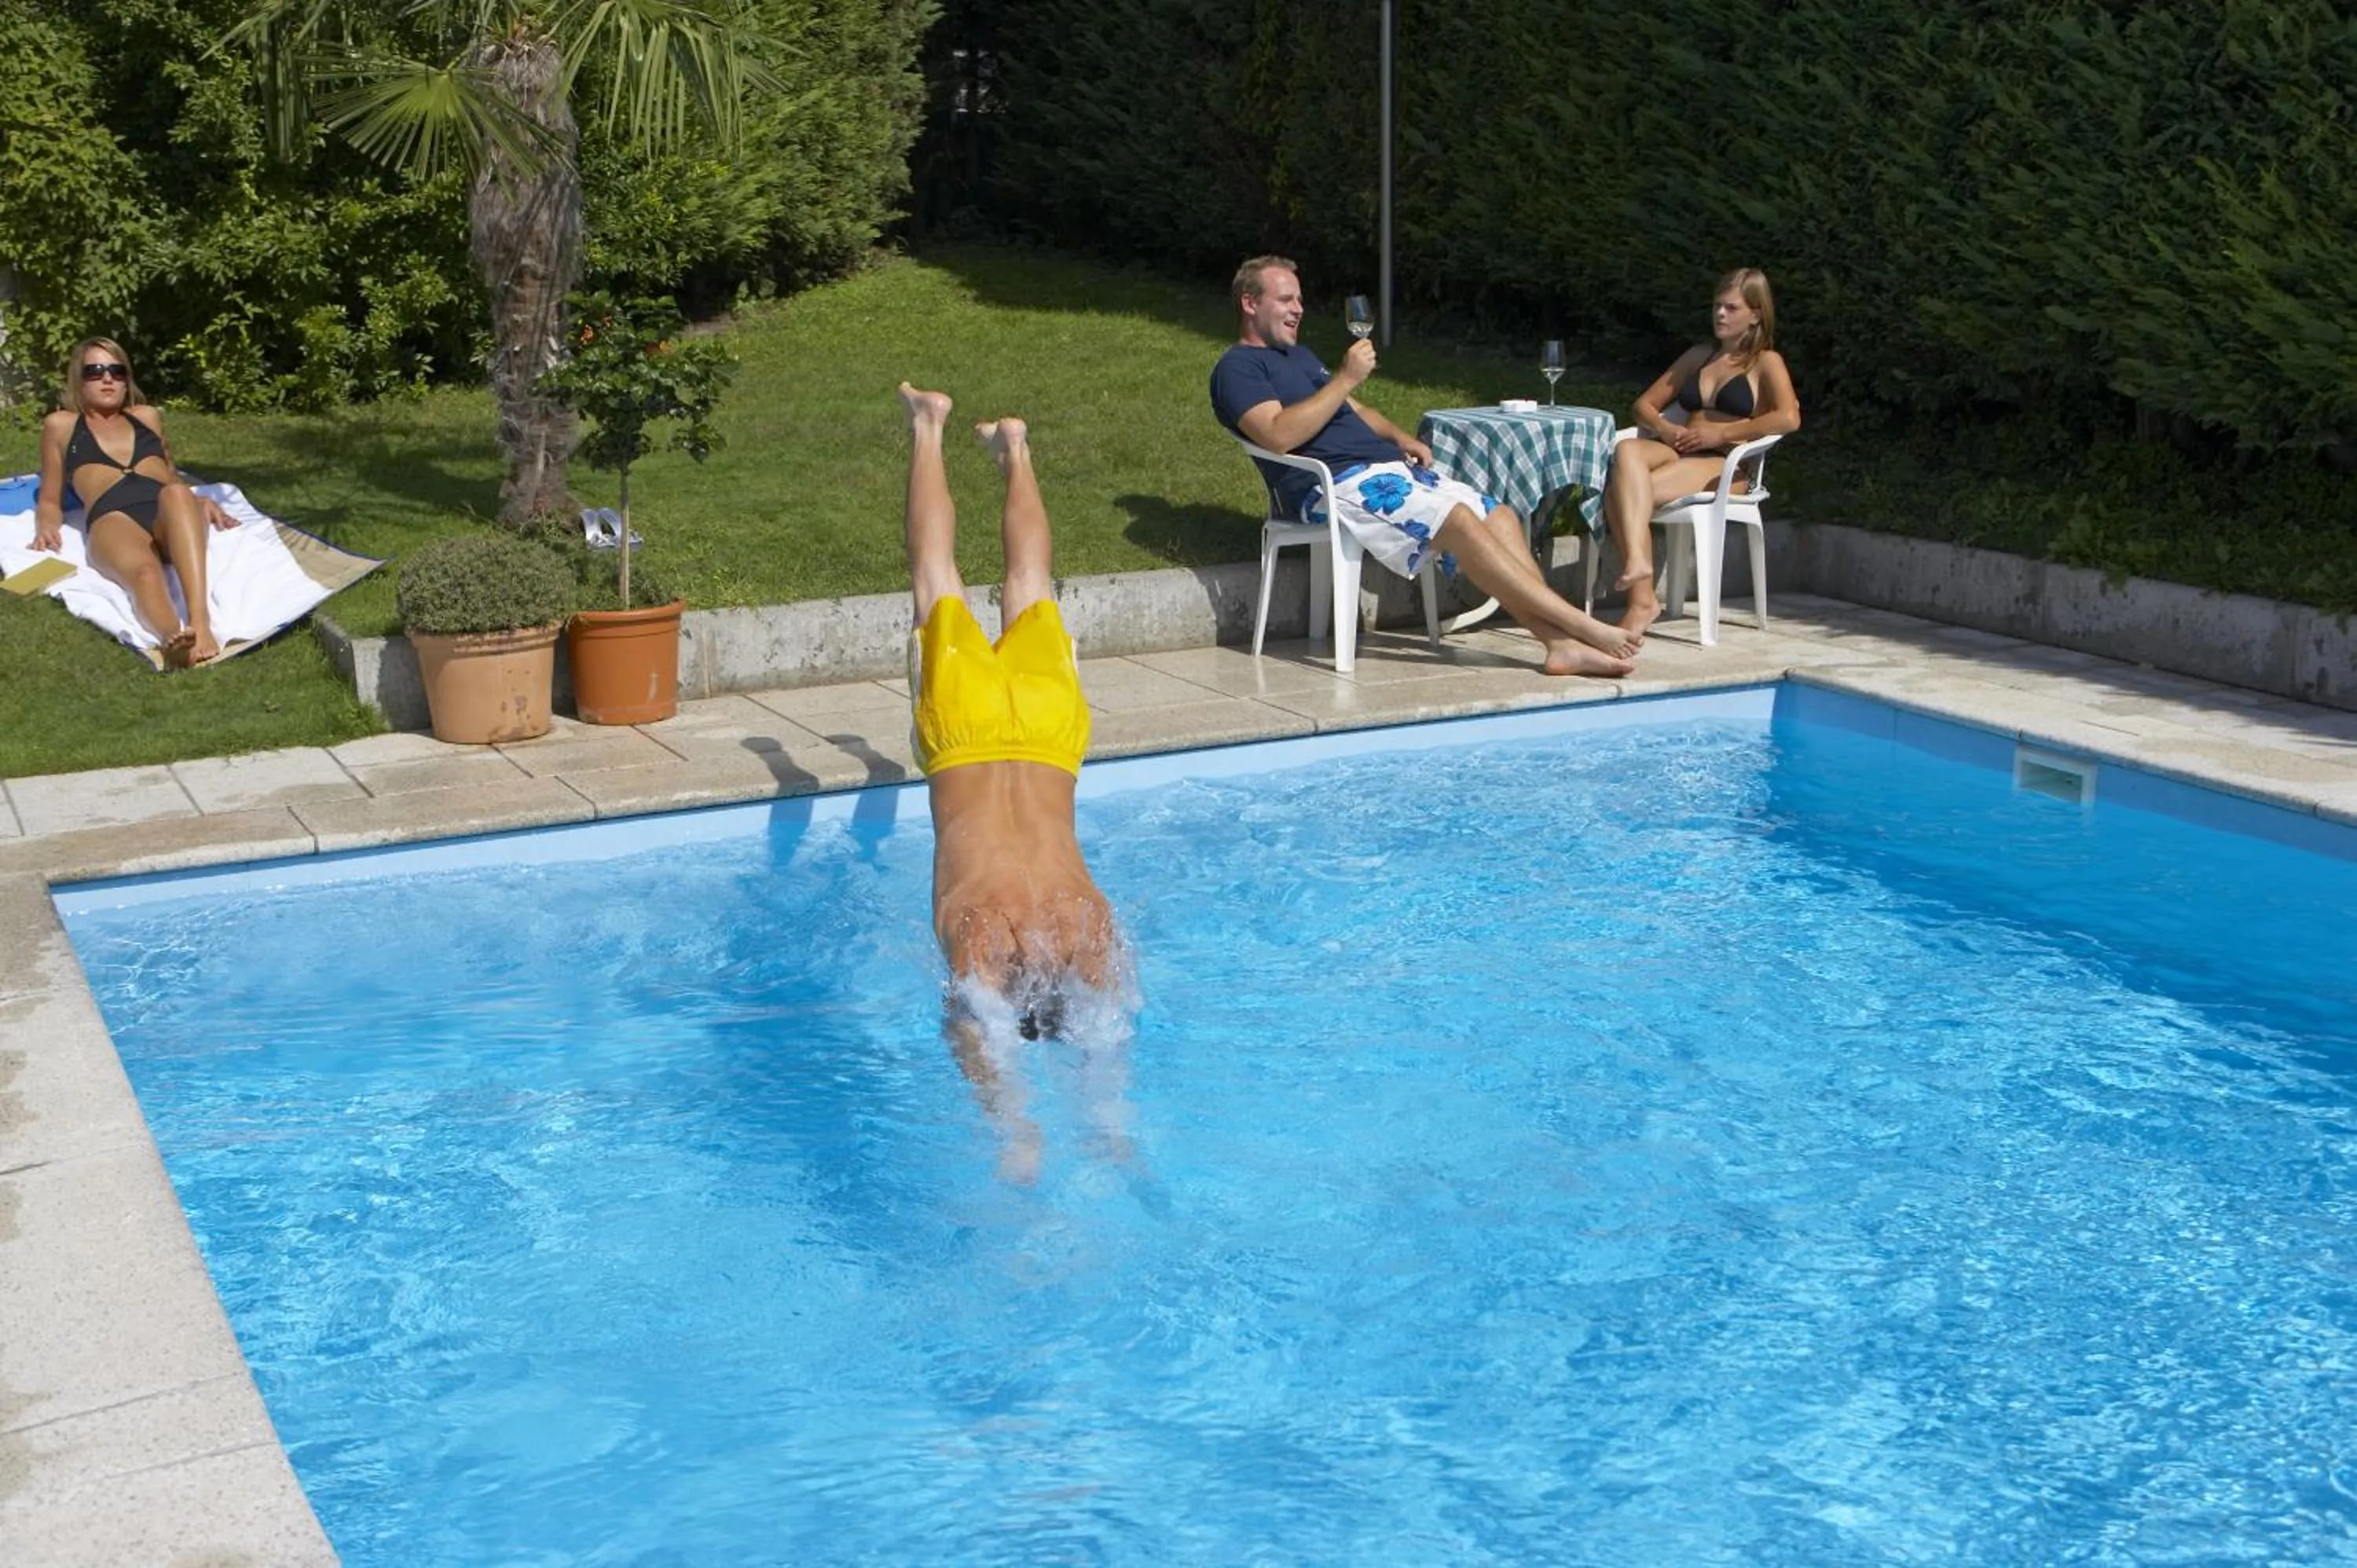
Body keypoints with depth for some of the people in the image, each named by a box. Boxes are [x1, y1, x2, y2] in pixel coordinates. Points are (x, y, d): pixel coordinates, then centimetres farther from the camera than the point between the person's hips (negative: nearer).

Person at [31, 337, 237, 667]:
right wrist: (47, 525, 4)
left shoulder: (148, 416, 34)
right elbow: (50, 499, 28)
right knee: (143, 571, -40)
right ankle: (173, 638, -74)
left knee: (176, 495, -39)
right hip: (113, 518, -2)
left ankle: (201, 624, -58)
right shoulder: (61, 425, 28)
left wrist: (201, 502, 14)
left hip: (170, 515, 2)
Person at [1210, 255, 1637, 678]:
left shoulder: (1299, 355, 29)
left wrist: (1399, 437, 13)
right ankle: (1583, 625, -26)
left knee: (1501, 517, -8)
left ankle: (1561, 642, -19)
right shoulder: (1238, 368, 0)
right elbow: (1279, 435, -18)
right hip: (1334, 484, -10)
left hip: (1388, 466, 10)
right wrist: (1346, 378, -16)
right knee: (1459, 522, -27)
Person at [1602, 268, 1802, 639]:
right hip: (1680, 454, 5)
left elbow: (1789, 418, -8)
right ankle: (1636, 563, -49)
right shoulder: (1699, 356, 30)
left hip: (1726, 466, -5)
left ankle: (1641, 601, -38)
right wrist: (1664, 428, 4)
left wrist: (1721, 433, -11)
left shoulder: (1766, 362, 12)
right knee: (1627, 452, -33)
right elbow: (1645, 404, 28)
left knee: (1622, 490, -32)